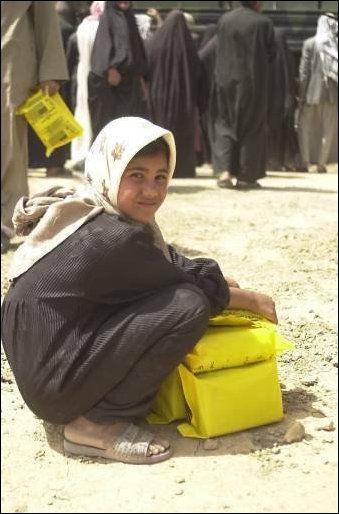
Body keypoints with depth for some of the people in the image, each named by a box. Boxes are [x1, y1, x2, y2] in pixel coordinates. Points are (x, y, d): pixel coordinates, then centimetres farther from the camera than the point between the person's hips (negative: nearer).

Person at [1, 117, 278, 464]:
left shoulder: (89, 213, 3)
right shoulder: (112, 239, -24)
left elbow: (169, 262, 14)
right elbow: (194, 289, -11)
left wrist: (220, 280, 3)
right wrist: (252, 300, 4)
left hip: (46, 360, 10)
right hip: (55, 381, -9)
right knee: (190, 306, -19)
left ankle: (94, 407, 13)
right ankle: (99, 424, -8)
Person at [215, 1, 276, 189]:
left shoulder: (225, 20, 0)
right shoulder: (264, 23, -9)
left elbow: (220, 52, 9)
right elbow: (271, 54, -2)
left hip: (227, 81, 3)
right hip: (254, 82, -2)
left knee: (226, 125, 13)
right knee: (252, 128, 8)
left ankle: (225, 170, -3)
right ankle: (246, 176, 9)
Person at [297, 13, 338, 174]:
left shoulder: (309, 43, -6)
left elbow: (304, 71, -7)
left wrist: (301, 94, -3)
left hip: (313, 91, -1)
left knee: (307, 127, 12)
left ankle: (306, 161, 8)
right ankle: (321, 162, 8)